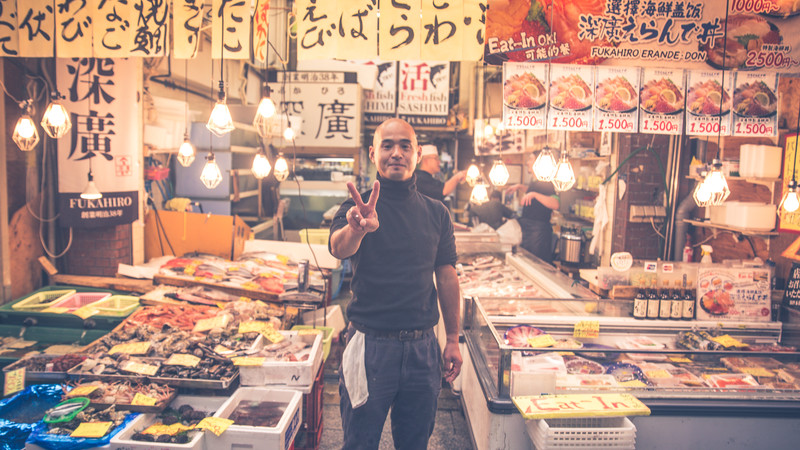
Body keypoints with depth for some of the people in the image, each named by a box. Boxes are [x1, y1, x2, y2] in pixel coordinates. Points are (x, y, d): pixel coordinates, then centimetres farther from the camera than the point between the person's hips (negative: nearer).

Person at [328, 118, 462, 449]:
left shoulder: (436, 213, 8)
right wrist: (356, 228, -49)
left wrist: (453, 340, 9)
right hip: (371, 345, -3)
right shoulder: (358, 206, -4)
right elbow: (338, 249, -25)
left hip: (423, 347, 3)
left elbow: (446, 276, 11)